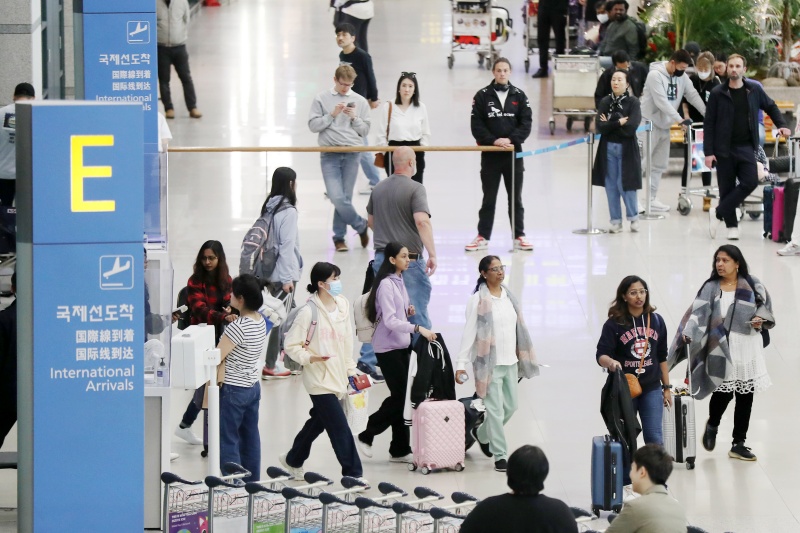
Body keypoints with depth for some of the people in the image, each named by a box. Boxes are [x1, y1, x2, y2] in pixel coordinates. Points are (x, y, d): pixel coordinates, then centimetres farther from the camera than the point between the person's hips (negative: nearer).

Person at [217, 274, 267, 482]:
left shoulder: (238, 327, -24)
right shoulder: (260, 321, 2)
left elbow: (216, 357, -21)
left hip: (233, 390, -9)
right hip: (253, 385, 9)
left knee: (228, 441, -1)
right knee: (250, 439, 15)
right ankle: (251, 483, 22)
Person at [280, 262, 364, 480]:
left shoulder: (343, 306, 5)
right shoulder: (309, 312, -15)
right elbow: (291, 345, -10)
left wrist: (351, 370, 15)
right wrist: (311, 357, -25)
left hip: (337, 377, 7)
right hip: (319, 378, -7)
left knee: (318, 421, 19)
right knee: (339, 427, -8)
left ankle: (293, 460, 38)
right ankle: (352, 473, -3)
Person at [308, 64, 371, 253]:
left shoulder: (360, 101, 8)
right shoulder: (322, 99, 4)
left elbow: (365, 130, 10)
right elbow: (313, 125, 1)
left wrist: (354, 118, -8)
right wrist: (331, 115, -10)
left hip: (351, 154, 1)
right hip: (329, 154, -1)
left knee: (345, 198, 3)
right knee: (337, 198, -11)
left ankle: (339, 237, 16)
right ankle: (361, 225, 10)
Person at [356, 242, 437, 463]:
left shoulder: (399, 281, 12)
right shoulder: (386, 284, -17)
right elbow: (390, 321, -25)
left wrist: (408, 311, 2)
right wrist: (418, 328, -33)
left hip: (401, 345, 9)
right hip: (387, 347, -9)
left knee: (399, 396, 8)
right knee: (398, 395, -7)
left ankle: (400, 449, 10)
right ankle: (366, 437, 6)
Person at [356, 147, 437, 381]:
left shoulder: (379, 188, 11)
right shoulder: (415, 189, -12)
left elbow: (371, 221, 23)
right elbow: (421, 221, -25)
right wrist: (432, 253, -26)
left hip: (381, 257, 6)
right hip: (409, 260, -6)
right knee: (417, 313, 3)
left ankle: (367, 361, 1)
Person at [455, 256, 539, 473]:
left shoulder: (508, 296, 8)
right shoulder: (478, 300, -11)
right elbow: (469, 333, -11)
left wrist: (524, 357, 16)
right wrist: (461, 364, -15)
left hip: (510, 361, 7)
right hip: (489, 363, -7)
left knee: (511, 406, 14)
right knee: (496, 410, -5)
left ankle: (482, 434, 37)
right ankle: (500, 456, 2)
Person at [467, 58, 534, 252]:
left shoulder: (519, 96, 3)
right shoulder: (482, 96, -1)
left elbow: (526, 123, -1)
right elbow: (476, 125, -5)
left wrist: (511, 139, -14)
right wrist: (493, 141, -16)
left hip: (514, 154, 1)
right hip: (490, 155, -1)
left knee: (516, 198, 8)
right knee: (489, 198, 5)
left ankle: (519, 237, 15)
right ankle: (483, 237, 11)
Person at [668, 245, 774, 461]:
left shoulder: (751, 285, 3)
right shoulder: (711, 288, -1)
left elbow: (765, 305, 13)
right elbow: (698, 313, -11)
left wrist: (761, 319, -9)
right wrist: (688, 333, -27)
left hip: (747, 348, 2)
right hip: (721, 349, -2)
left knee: (745, 396, 6)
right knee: (723, 392, -7)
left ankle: (739, 444, 17)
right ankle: (712, 426, 27)